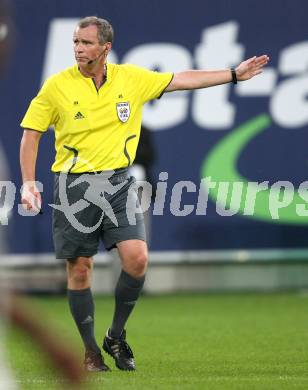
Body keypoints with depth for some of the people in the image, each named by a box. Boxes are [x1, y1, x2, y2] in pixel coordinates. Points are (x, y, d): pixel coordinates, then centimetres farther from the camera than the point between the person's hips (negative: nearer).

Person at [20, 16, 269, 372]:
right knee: (79, 268, -1)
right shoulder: (57, 85, -4)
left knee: (136, 257, -13)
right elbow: (31, 133, 2)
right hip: (74, 184, -2)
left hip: (117, 182, 2)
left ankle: (116, 336, 8)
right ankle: (90, 350, 13)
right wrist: (28, 183, -5)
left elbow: (182, 80, 11)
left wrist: (234, 74, 10)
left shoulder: (131, 78, 3)